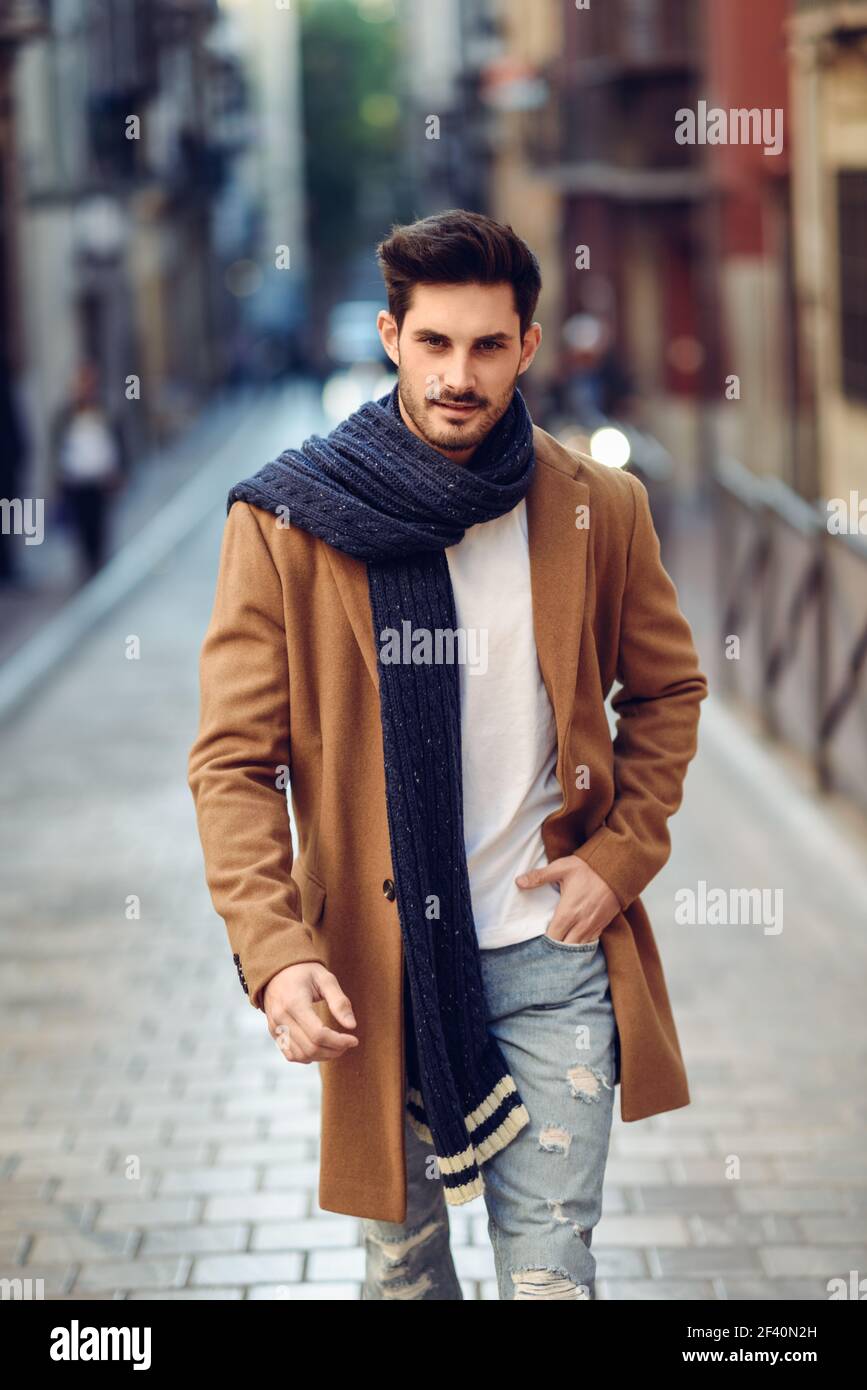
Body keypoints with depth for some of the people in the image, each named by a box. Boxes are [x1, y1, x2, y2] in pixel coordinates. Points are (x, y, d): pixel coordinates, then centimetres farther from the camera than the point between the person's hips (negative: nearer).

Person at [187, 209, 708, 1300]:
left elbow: (668, 689, 14)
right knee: (401, 1252, 16)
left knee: (552, 1268, 0)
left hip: (552, 953, 0)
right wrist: (273, 951, -21)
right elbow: (234, 760, -8)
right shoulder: (287, 522, -7)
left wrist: (622, 851, 0)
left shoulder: (598, 511, -1)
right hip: (372, 963, 0)